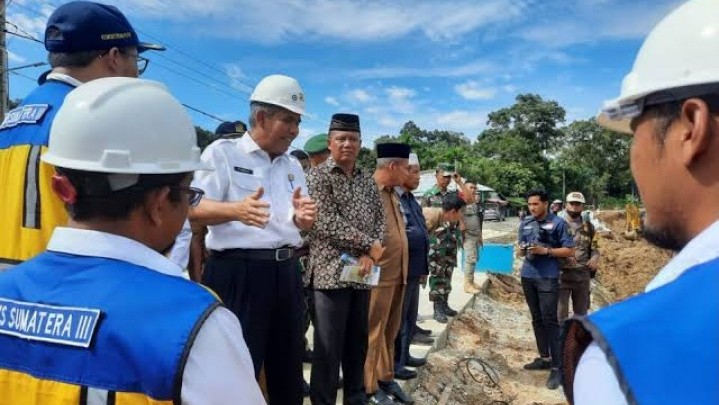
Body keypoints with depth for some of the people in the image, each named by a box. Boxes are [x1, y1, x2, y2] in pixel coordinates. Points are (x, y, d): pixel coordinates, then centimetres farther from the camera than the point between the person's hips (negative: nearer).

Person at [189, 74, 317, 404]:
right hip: (237, 272, -6)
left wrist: (302, 216, -9)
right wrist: (236, 209, -30)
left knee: (288, 369, 15)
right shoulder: (222, 152, -3)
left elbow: (301, 225, 15)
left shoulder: (292, 165, 16)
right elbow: (195, 209, -11)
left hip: (285, 272, 6)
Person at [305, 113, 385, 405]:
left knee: (358, 342, 16)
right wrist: (369, 245, -13)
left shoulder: (368, 180, 13)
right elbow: (327, 223, -16)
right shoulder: (318, 176, -5)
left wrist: (370, 255, -7)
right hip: (331, 272, -6)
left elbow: (379, 219, 10)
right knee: (328, 347, 1)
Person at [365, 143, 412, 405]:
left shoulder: (393, 194, 14)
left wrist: (402, 269, 17)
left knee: (390, 331, 18)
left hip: (398, 274, 9)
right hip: (379, 275, -9)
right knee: (373, 332, 4)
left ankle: (386, 378, 33)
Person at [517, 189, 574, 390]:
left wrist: (545, 250, -17)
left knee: (550, 320, -6)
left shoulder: (557, 223, -6)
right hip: (528, 276, 6)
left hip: (548, 278, -6)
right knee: (537, 319, 14)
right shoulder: (525, 223, 9)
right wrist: (522, 250, -8)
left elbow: (569, 250, -6)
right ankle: (544, 357, 26)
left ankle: (557, 366, 0)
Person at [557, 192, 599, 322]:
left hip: (583, 275, 4)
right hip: (562, 274, -4)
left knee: (581, 312, 16)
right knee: (560, 312, -2)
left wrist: (595, 257, -4)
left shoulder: (588, 226, 9)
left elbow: (594, 246, 18)